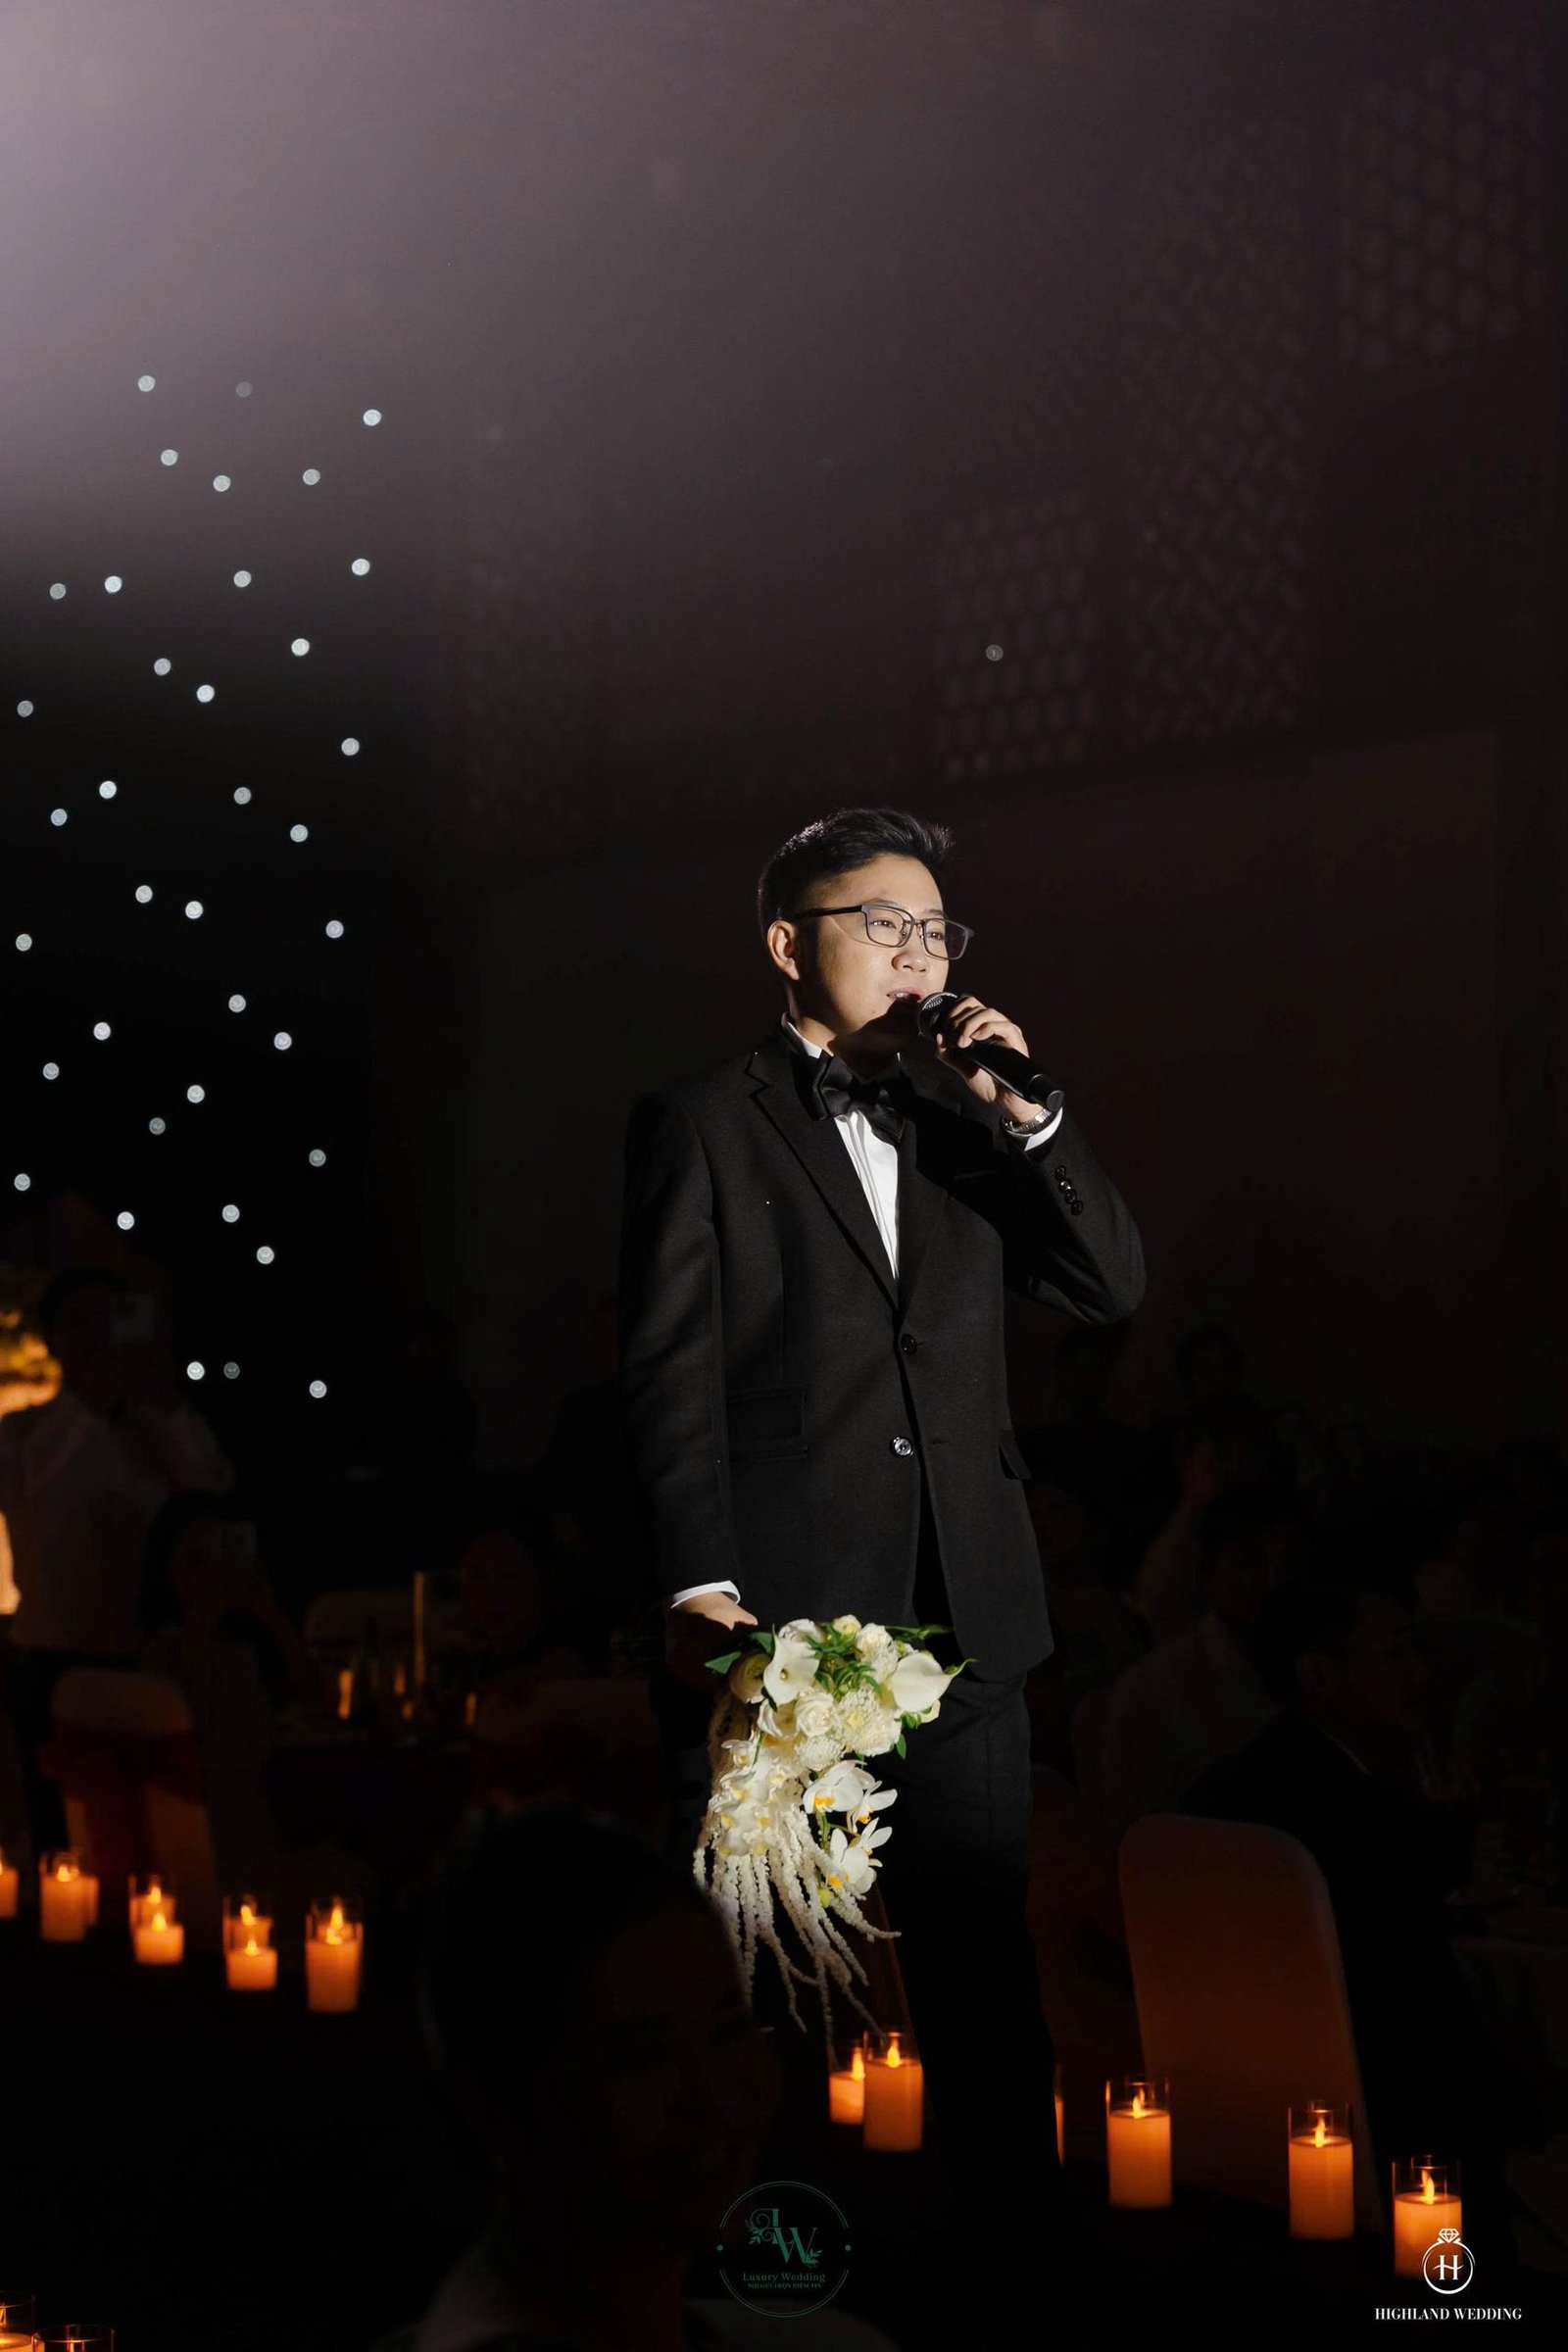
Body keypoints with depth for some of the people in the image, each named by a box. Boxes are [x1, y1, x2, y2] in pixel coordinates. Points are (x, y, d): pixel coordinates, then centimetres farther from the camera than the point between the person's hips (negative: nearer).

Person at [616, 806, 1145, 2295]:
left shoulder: (961, 1124, 17)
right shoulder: (702, 1124, 2)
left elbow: (1112, 1288, 10)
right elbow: (670, 1372, -4)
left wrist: (1026, 1113, -3)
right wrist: (699, 1591, -13)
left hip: (963, 1617, 5)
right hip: (775, 1614, -4)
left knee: (982, 1953, 8)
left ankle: (1012, 2217, 16)